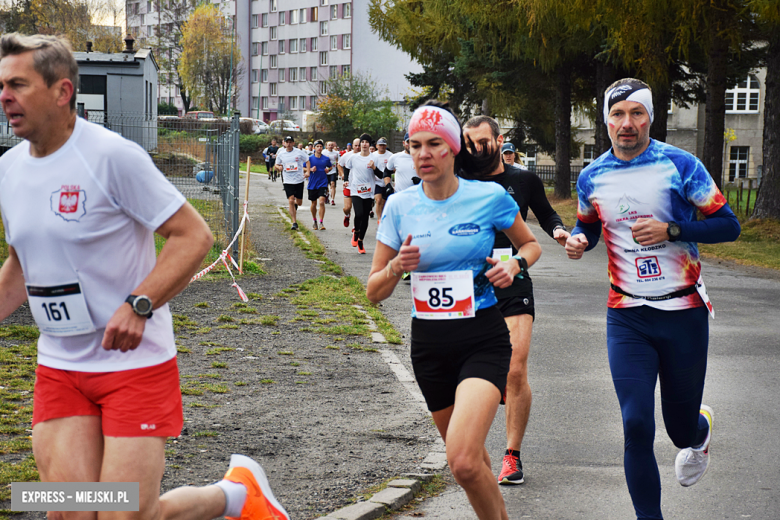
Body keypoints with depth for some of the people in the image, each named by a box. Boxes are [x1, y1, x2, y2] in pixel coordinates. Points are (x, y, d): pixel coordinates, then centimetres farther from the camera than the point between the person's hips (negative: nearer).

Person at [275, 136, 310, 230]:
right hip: (288, 181, 0)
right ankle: (294, 222, -8)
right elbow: (277, 165, 12)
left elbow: (307, 161, 7)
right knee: (291, 201, -12)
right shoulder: (281, 154, 2)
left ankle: (295, 205, 47)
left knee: (299, 202, 7)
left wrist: (307, 172, -7)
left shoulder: (299, 152, -2)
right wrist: (279, 167, -11)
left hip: (299, 180, 0)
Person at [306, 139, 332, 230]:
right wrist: (310, 169, -12)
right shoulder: (310, 158, -1)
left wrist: (328, 169, -2)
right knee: (314, 204, 11)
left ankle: (321, 223, -12)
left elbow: (330, 167, 20)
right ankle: (315, 221, 30)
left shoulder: (326, 159, 2)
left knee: (321, 202, -16)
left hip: (323, 184, -1)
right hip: (312, 184, 1)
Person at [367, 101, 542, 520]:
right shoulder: (400, 206, 0)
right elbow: (374, 293, 4)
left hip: (483, 340, -4)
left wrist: (515, 264, -10)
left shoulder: (490, 197, -7)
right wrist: (396, 268, -17)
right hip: (428, 344, 4)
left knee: (463, 461, -22)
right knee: (470, 458, 16)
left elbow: (530, 244, 12)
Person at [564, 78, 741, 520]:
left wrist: (670, 229, -20)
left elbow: (729, 226, -6)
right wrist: (579, 241, -3)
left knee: (682, 430, 10)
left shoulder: (680, 165, -8)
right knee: (636, 425, -12)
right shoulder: (592, 177, 2)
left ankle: (701, 429, 49)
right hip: (627, 318, 2)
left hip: (684, 313, -1)